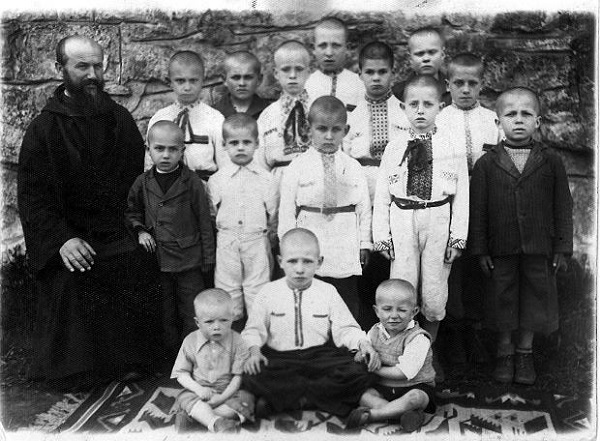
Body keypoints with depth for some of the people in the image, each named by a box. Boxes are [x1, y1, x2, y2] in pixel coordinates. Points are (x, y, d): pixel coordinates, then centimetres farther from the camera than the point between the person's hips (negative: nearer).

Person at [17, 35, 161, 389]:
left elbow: (140, 177, 11)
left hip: (121, 240, 3)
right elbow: (32, 197, -7)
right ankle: (74, 377, 18)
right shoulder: (45, 127, -4)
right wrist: (61, 239, -19)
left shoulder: (120, 119, 6)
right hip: (72, 246, -3)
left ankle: (129, 365, 25)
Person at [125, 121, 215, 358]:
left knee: (191, 315, 7)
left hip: (189, 261, -3)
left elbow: (204, 222, -4)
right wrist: (140, 231, -3)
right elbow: (131, 211, 17)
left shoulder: (192, 182, -8)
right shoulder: (143, 183, 1)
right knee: (166, 316, 15)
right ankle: (171, 360, 29)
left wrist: (208, 259, -4)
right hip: (158, 261, 3)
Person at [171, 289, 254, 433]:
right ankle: (216, 422, -46)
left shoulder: (236, 342, -10)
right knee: (185, 398, -28)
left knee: (246, 398, -28)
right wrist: (198, 389, -20)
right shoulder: (190, 342, -6)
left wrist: (223, 397, -21)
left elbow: (239, 375, -9)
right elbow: (181, 373, -2)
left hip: (228, 391, 0)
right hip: (200, 391, 0)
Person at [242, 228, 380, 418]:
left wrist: (363, 343, -13)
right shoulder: (268, 292, 4)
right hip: (280, 358, -1)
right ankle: (327, 395, -25)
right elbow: (254, 329, 6)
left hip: (321, 356, 1)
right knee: (252, 377, -32)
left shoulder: (328, 292, 6)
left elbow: (345, 329, 6)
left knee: (359, 372, -27)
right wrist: (254, 351, -14)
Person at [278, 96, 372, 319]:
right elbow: (287, 209, 0)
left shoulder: (353, 168, 3)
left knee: (348, 299, 11)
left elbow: (364, 207, 6)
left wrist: (365, 243, 4)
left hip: (345, 248, 1)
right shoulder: (297, 168, -2)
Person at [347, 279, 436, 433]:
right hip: (382, 388, 5)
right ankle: (405, 414, -34)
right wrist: (361, 355, -13)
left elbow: (404, 372, -22)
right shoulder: (375, 332, 3)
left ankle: (369, 414, -32)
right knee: (361, 394, -23)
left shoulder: (418, 338, -16)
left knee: (415, 397, -37)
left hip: (416, 387, -4)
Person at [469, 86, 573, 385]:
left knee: (534, 298, 11)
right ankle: (505, 352, 29)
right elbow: (478, 210, -2)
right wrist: (480, 250, -4)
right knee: (502, 299, 10)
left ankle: (525, 353, 30)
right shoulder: (486, 164, -2)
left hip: (539, 249, 1)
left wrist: (562, 248, -1)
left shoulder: (551, 162, 1)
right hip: (501, 250, -1)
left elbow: (563, 207, 3)